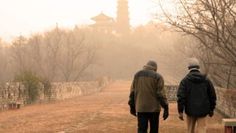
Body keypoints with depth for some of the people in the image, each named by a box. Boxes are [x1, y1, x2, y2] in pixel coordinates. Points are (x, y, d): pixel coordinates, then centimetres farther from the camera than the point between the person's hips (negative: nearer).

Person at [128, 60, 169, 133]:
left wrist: (132, 106, 15)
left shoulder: (137, 75, 8)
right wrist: (166, 108, -7)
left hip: (141, 108, 2)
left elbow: (132, 92, 8)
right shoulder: (158, 77, -2)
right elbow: (161, 94, -9)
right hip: (154, 108, -2)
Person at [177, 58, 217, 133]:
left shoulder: (185, 80, -5)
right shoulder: (206, 80, 1)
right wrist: (211, 109, 17)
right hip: (202, 110, 0)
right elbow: (212, 95, 5)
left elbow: (181, 96, -13)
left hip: (190, 110, 0)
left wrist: (180, 111, -10)